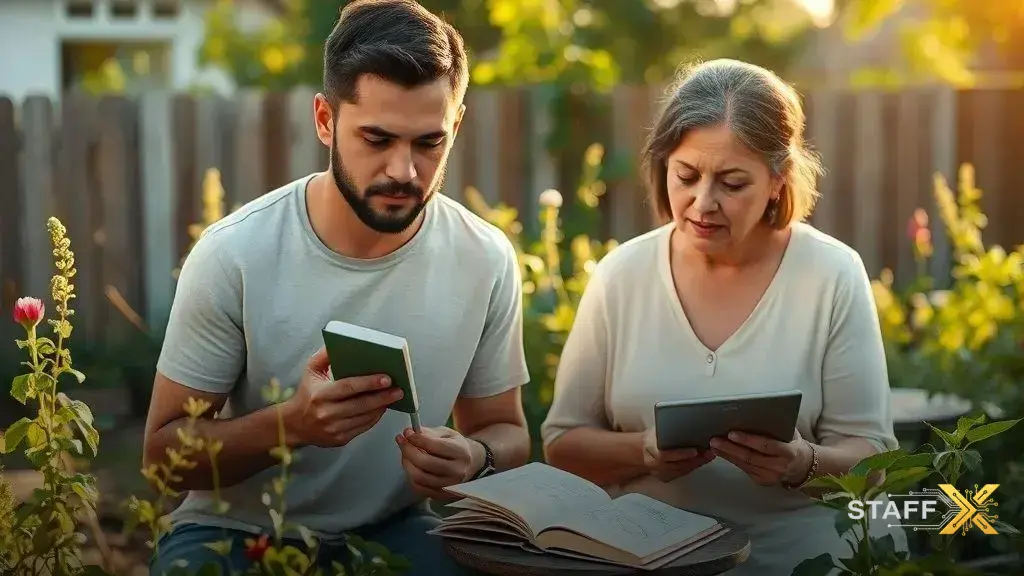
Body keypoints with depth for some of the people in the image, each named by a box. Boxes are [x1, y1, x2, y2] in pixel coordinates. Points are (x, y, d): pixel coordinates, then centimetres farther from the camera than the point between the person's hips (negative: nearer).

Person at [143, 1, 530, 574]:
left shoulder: (487, 261, -9)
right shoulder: (235, 255, -16)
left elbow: (506, 431, 6)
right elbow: (164, 451, -10)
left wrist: (476, 458, -20)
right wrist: (290, 423, -30)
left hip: (395, 526, 2)